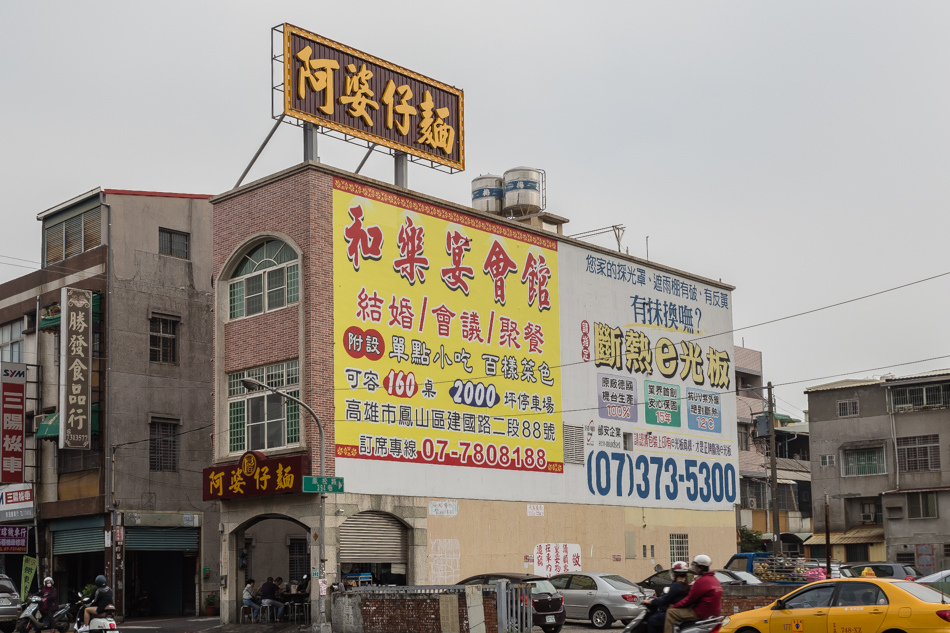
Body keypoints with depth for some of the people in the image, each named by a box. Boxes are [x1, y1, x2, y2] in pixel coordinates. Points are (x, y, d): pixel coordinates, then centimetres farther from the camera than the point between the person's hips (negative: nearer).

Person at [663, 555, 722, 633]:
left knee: (670, 613, -9)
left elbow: (690, 599, -14)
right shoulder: (714, 579, 15)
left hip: (702, 614, -10)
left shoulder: (701, 581, -16)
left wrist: (673, 606, -5)